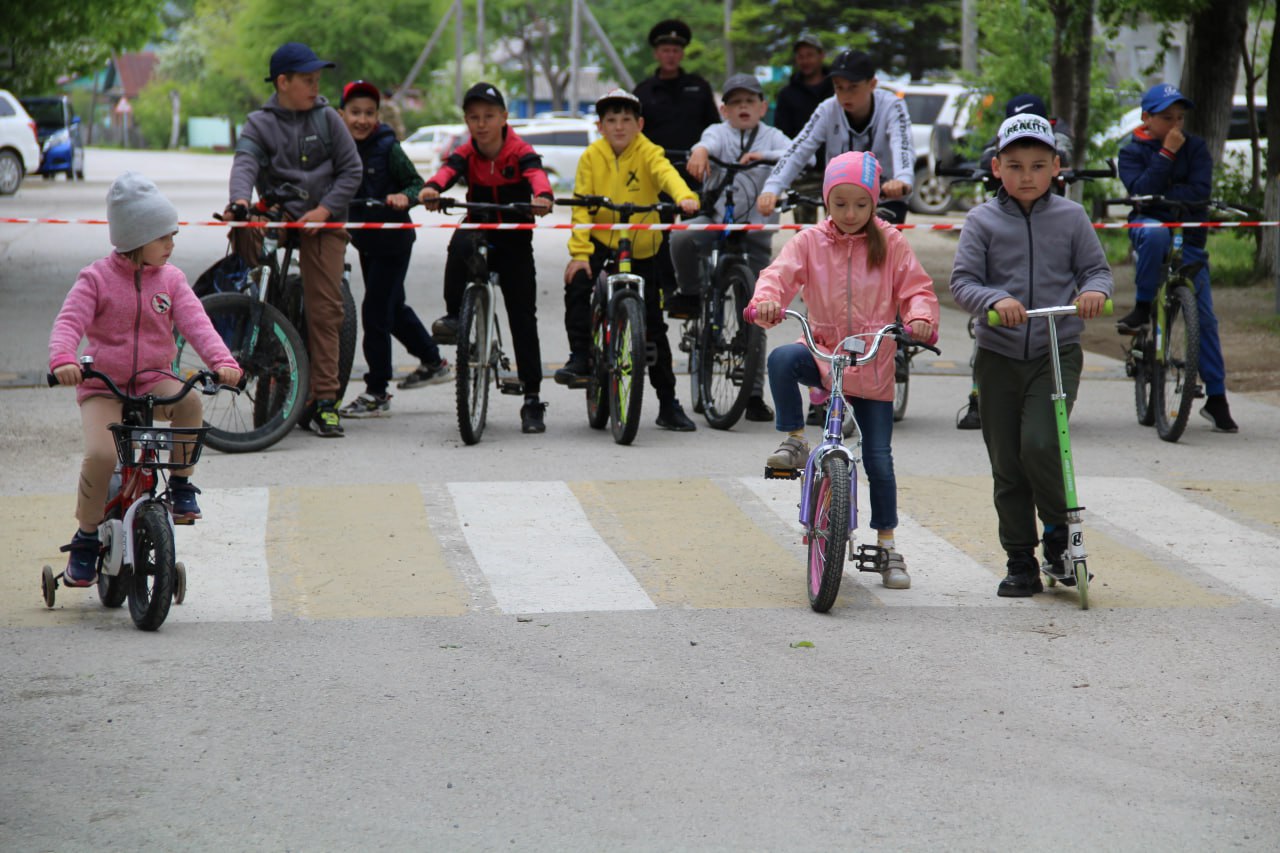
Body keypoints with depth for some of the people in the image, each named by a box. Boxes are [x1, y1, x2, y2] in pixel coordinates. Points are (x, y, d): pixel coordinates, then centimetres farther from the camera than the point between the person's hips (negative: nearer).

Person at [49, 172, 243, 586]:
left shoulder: (171, 280, 5)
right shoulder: (96, 279, -4)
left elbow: (195, 322, -6)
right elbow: (69, 322, -14)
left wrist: (221, 360, -25)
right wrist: (62, 360, -36)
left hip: (154, 382, 2)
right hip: (102, 387, -2)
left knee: (189, 401, -32)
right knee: (101, 455, -27)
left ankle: (181, 485, -10)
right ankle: (86, 537, -5)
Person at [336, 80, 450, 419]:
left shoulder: (387, 149, -13)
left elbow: (417, 183, -11)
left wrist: (405, 197, -31)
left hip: (392, 241, -7)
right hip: (365, 240, 7)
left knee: (375, 312, -8)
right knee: (393, 307, 20)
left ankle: (376, 394, -2)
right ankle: (433, 362, 40)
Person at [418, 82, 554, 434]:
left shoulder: (519, 150, -8)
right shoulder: (467, 153, -3)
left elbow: (536, 172, -29)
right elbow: (449, 170, -24)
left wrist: (542, 196, -52)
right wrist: (431, 188, -48)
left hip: (514, 241, -1)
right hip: (479, 229, 1)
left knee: (523, 318, -2)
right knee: (460, 245, -37)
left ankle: (532, 399, 4)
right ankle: (454, 315, -20)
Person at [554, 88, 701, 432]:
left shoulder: (648, 153, -9)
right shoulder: (591, 157, -5)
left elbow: (666, 174, -29)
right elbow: (582, 206, -10)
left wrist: (684, 197, -52)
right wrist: (579, 253, -22)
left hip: (642, 248, -1)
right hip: (601, 241, 1)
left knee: (654, 327, 3)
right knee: (577, 285, -30)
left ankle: (668, 404, 12)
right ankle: (580, 359, -18)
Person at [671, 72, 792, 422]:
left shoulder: (772, 138, 6)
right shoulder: (719, 133, 4)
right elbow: (709, 142, -21)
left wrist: (763, 156, -33)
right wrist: (700, 152, -46)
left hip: (755, 228, 1)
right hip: (716, 220, 0)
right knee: (681, 238, -36)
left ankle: (754, 393, 8)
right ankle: (690, 293, -6)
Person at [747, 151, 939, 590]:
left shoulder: (890, 243, 1)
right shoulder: (810, 241, 1)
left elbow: (916, 288, 0)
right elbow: (780, 273, -11)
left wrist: (921, 317, -23)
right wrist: (766, 300, -34)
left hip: (873, 364, 0)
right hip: (824, 352, 0)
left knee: (879, 458, -1)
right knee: (782, 359, -35)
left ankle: (887, 545, 13)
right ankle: (794, 440, -16)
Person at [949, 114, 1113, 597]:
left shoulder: (1071, 217, 2)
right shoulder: (982, 221, 0)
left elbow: (1096, 267, 5)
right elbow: (962, 281, -6)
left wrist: (1095, 289, -19)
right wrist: (995, 300, -26)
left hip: (1057, 354, -1)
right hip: (999, 356, 1)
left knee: (1039, 444, -20)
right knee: (1006, 463, 4)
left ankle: (1059, 534, 4)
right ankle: (1020, 562, 15)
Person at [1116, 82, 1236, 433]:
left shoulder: (1195, 147, 3)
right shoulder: (1132, 152, 1)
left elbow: (1200, 191, -11)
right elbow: (1141, 191, -16)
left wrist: (1161, 194, -15)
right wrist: (1166, 153, -18)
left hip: (1189, 236, 1)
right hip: (1148, 224, -1)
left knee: (1204, 317, -4)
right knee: (1155, 233, -41)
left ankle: (1216, 398, 3)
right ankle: (1142, 308, -22)